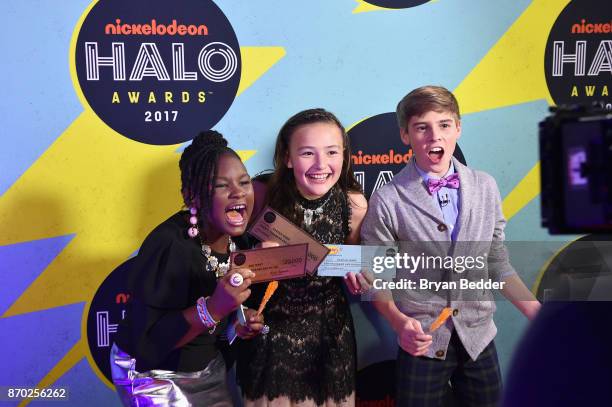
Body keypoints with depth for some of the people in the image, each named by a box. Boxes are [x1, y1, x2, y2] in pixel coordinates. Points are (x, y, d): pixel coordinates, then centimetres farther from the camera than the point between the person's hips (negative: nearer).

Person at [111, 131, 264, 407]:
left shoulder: (239, 241, -6)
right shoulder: (168, 246, -28)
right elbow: (148, 341, -30)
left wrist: (243, 322, -9)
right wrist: (213, 308, -40)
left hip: (208, 370, 7)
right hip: (153, 376, -7)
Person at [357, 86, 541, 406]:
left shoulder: (486, 187, 0)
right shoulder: (388, 201, -11)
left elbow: (497, 265, 8)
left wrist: (537, 314, 2)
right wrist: (399, 321, -21)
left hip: (478, 339, 3)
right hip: (423, 341, -3)